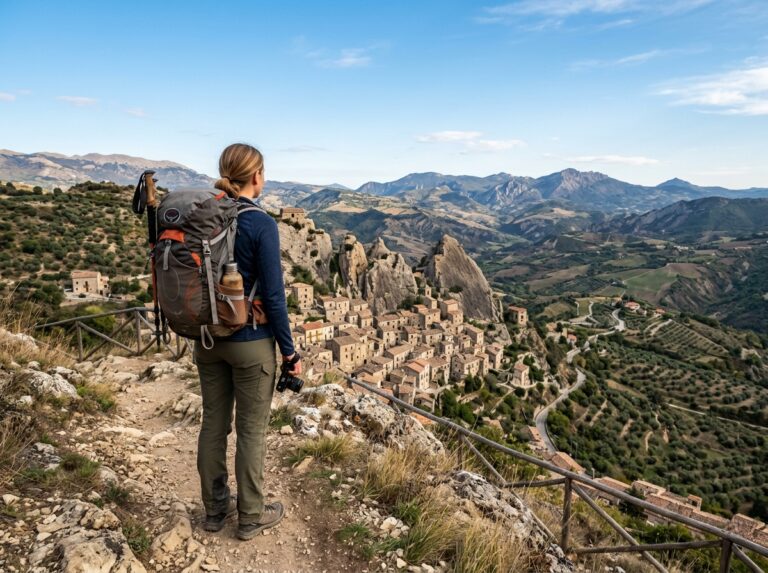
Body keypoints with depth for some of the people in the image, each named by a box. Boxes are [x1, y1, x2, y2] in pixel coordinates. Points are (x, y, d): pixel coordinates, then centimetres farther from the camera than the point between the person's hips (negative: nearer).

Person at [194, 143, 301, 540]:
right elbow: (273, 295, -17)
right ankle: (250, 516, 25)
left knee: (213, 422, 17)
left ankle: (215, 509, 33)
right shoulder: (261, 224, -17)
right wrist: (289, 351, -7)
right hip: (250, 342, -6)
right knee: (251, 429, 9)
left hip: (207, 339, 6)